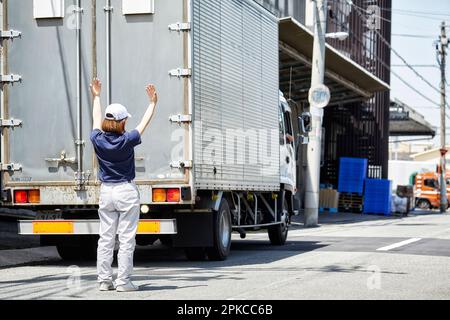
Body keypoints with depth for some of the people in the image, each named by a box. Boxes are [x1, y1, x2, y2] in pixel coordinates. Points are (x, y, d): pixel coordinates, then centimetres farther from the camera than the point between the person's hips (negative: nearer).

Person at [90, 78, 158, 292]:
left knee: (105, 238, 8)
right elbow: (144, 124, 0)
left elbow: (97, 120, 15)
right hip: (126, 191, -4)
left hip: (106, 192, 4)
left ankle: (104, 280, 9)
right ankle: (123, 281, -2)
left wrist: (96, 96, 29)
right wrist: (153, 103, 13)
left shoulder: (98, 140, -4)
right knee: (126, 239, -1)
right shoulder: (126, 141, -14)